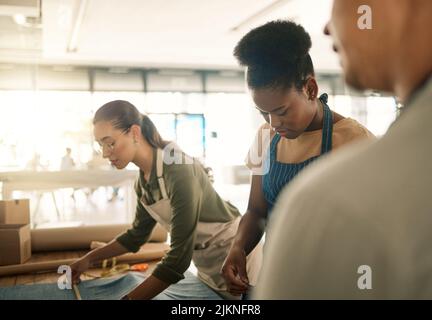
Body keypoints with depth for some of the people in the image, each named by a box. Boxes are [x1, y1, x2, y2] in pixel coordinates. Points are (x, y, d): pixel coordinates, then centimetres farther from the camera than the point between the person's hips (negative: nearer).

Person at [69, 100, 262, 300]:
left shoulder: (178, 169, -30)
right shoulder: (143, 179, -4)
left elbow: (180, 255, -32)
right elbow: (137, 234, 12)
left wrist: (129, 297, -31)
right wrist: (90, 258, 6)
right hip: (205, 263, 7)